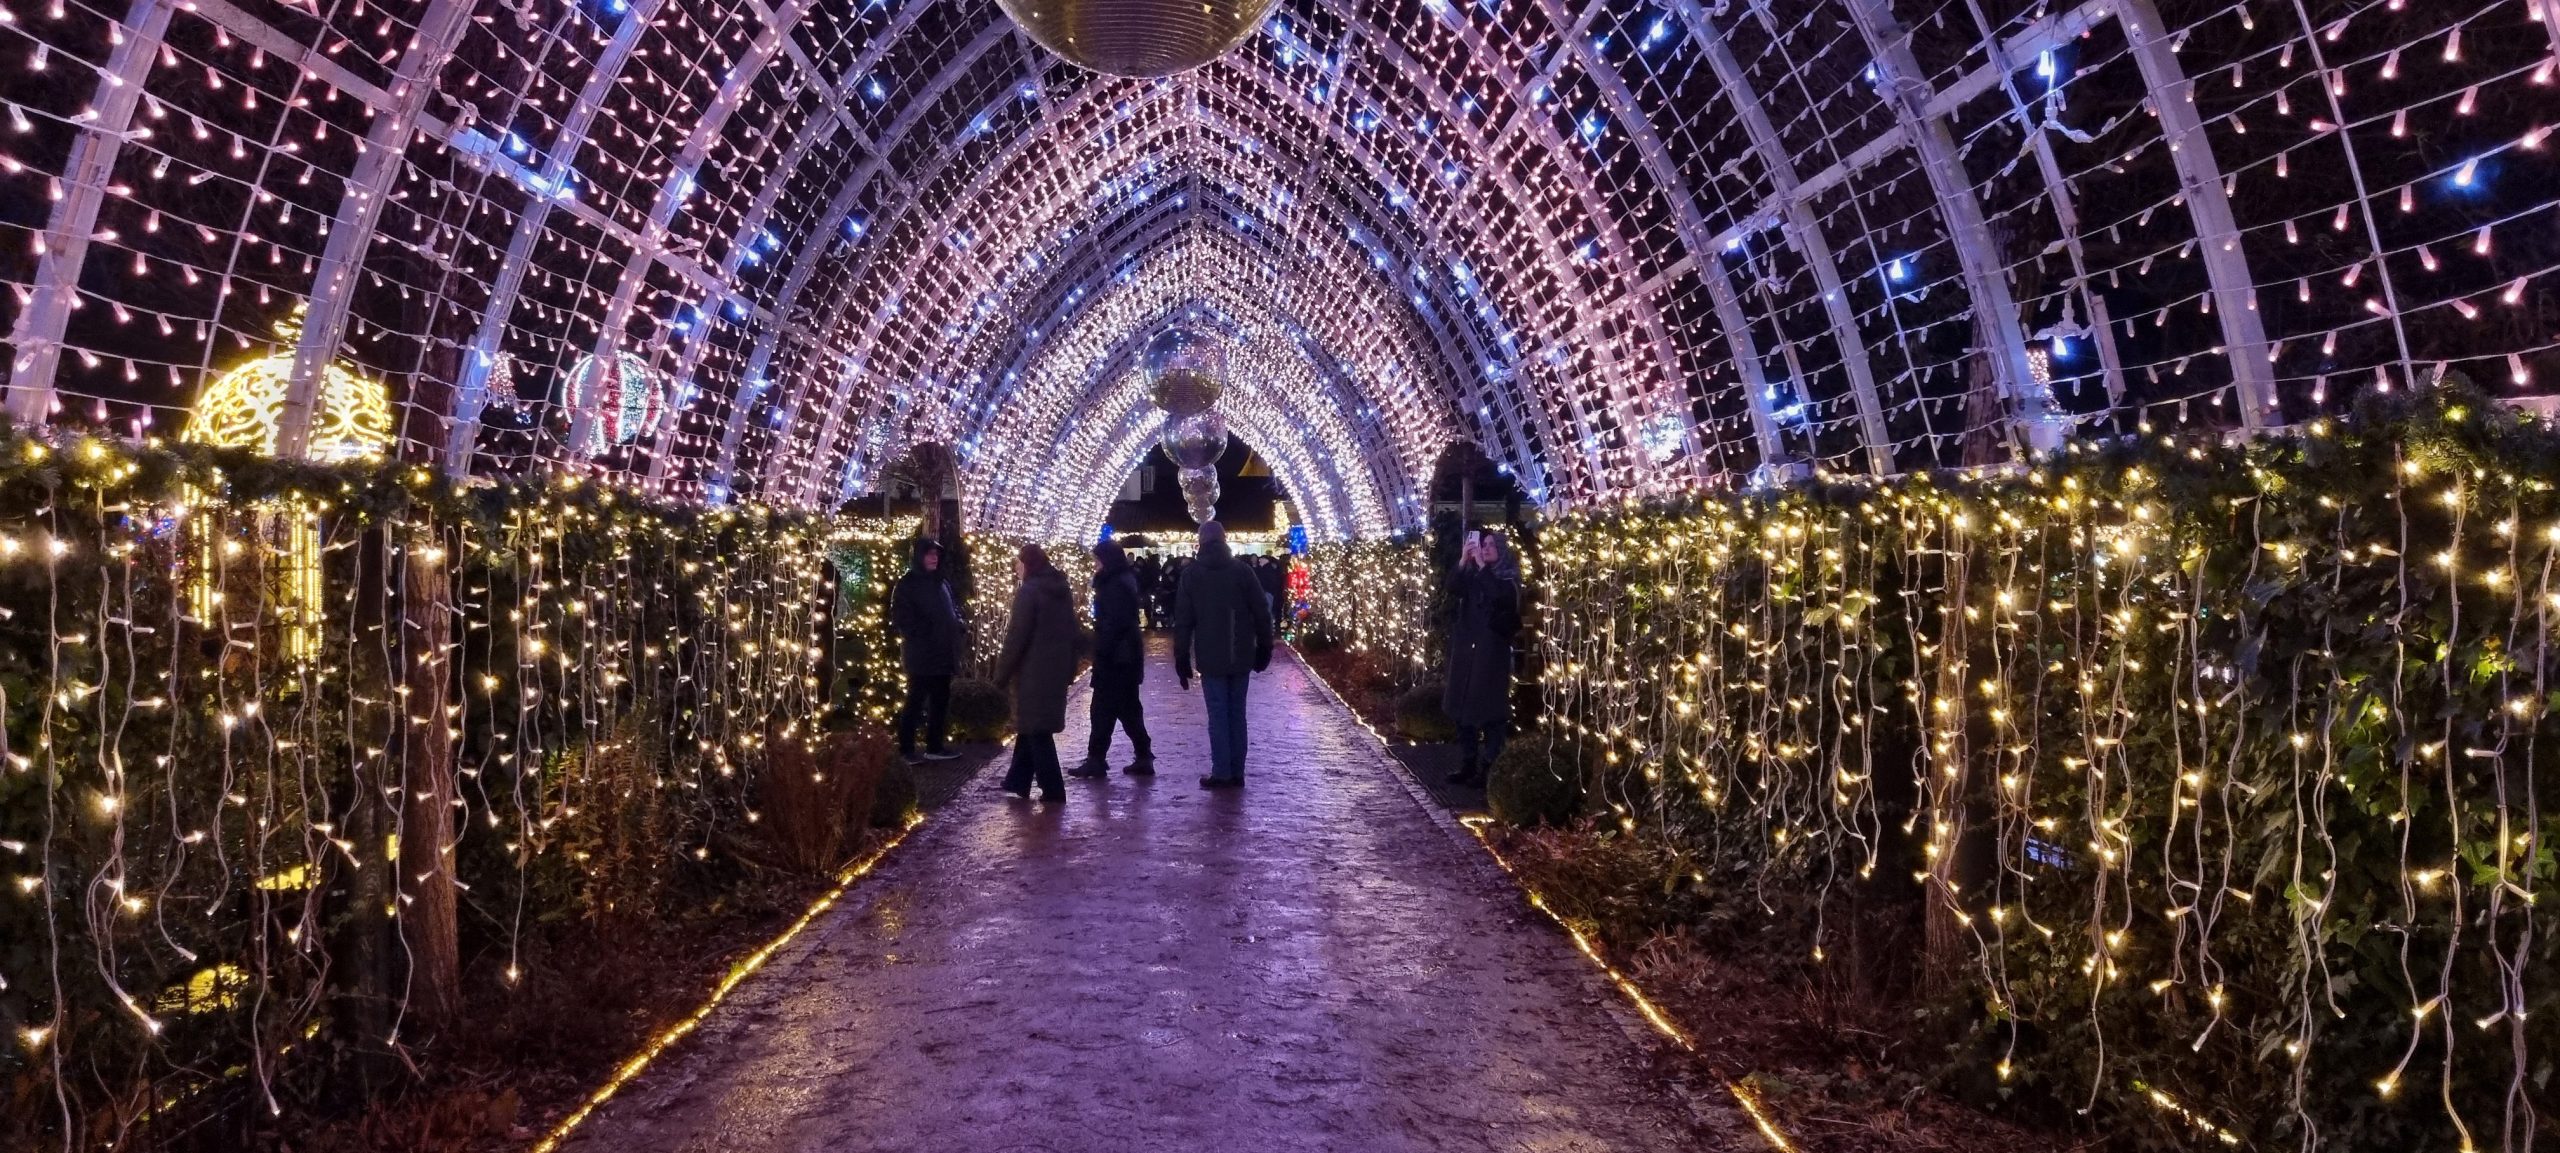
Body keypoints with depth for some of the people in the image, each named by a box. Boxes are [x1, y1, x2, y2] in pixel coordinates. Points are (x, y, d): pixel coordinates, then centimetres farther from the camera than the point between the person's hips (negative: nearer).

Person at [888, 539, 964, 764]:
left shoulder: (942, 582, 14)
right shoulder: (907, 583, -7)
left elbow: (951, 610, 23)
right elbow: (901, 618, -12)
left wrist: (959, 625, 4)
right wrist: (921, 633, -20)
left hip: (942, 653, 7)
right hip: (920, 654, -7)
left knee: (940, 701, 12)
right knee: (915, 702, -3)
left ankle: (934, 747, 22)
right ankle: (905, 751, 3)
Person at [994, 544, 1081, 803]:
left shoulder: (1029, 591, -14)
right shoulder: (1061, 591, 11)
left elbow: (1017, 636, -17)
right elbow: (1073, 631, 15)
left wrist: (1002, 672, -10)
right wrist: (1070, 668, 20)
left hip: (1034, 671, -8)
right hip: (1057, 670, 8)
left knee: (1035, 729, 0)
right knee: (1031, 725, 17)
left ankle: (1052, 789, 1)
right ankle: (1018, 781, 23)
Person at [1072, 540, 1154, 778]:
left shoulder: (1116, 585, -17)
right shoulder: (1125, 580, 13)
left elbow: (1114, 623, -22)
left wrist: (1101, 651, -20)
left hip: (1115, 657, -10)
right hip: (1127, 655, 10)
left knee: (1104, 708, -4)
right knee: (1128, 708, 13)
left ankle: (1096, 759, 0)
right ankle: (1144, 758, 16)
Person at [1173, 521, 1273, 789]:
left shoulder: (1191, 574, -1)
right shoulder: (1242, 571, 1)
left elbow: (1182, 620, -2)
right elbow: (1262, 612, 0)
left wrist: (1182, 658, 3)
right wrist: (1264, 648, 9)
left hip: (1211, 658, -2)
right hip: (1241, 657, 2)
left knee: (1218, 715, 1)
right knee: (1236, 713, 9)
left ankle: (1222, 773, -1)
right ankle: (1236, 772, 12)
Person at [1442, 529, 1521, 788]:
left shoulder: (1508, 577, -2)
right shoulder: (1472, 574, 10)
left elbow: (1500, 595, -22)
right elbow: (1453, 590, -6)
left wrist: (1482, 565, -21)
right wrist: (1463, 562, -16)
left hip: (1492, 650, -5)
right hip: (1465, 649, 5)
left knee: (1490, 710, -7)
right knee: (1463, 707, 6)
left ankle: (1489, 768, -5)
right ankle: (1467, 766, 13)